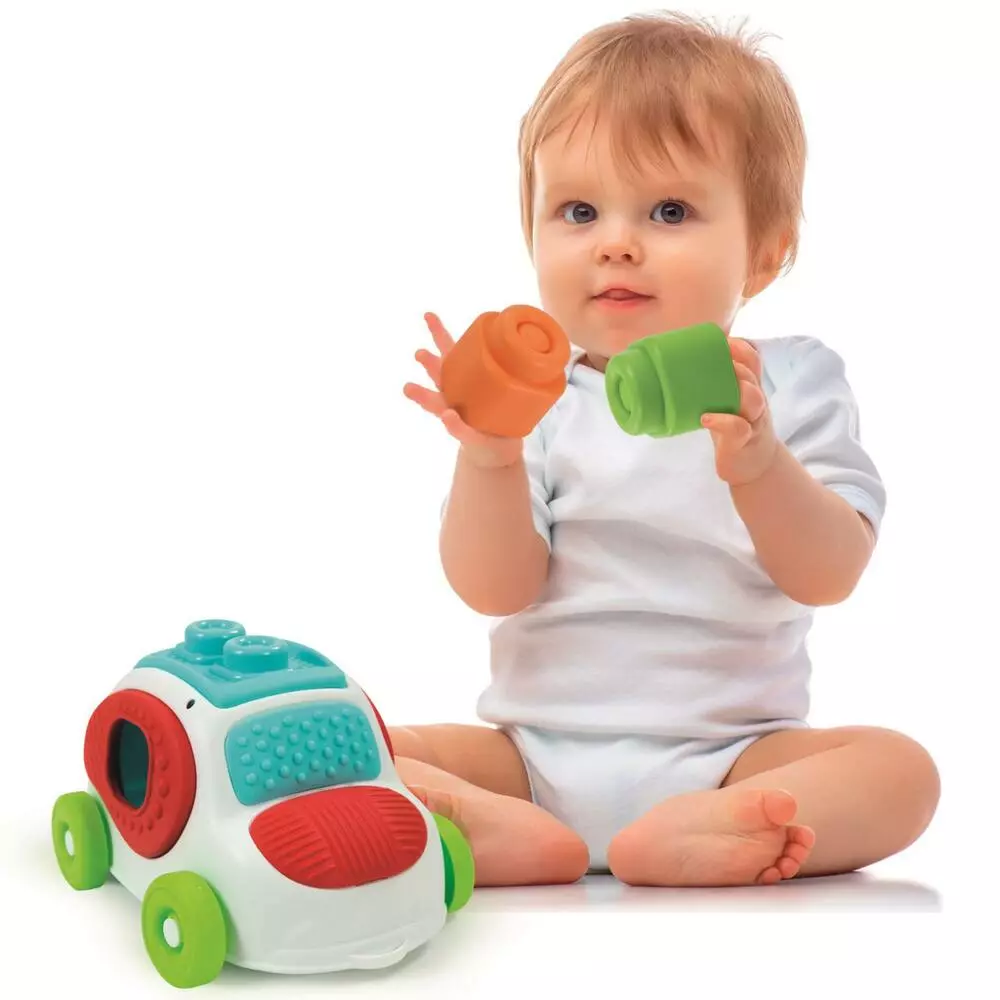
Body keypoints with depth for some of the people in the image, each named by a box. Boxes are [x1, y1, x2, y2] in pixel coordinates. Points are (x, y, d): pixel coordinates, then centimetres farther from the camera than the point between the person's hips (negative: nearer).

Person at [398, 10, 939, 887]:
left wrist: (758, 467, -29)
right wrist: (488, 459, -24)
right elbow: (494, 590, -6)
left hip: (725, 754, 0)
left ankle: (678, 841, -38)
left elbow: (830, 577, -9)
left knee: (898, 769, -25)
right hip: (536, 753, 1)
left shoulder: (789, 384, 1)